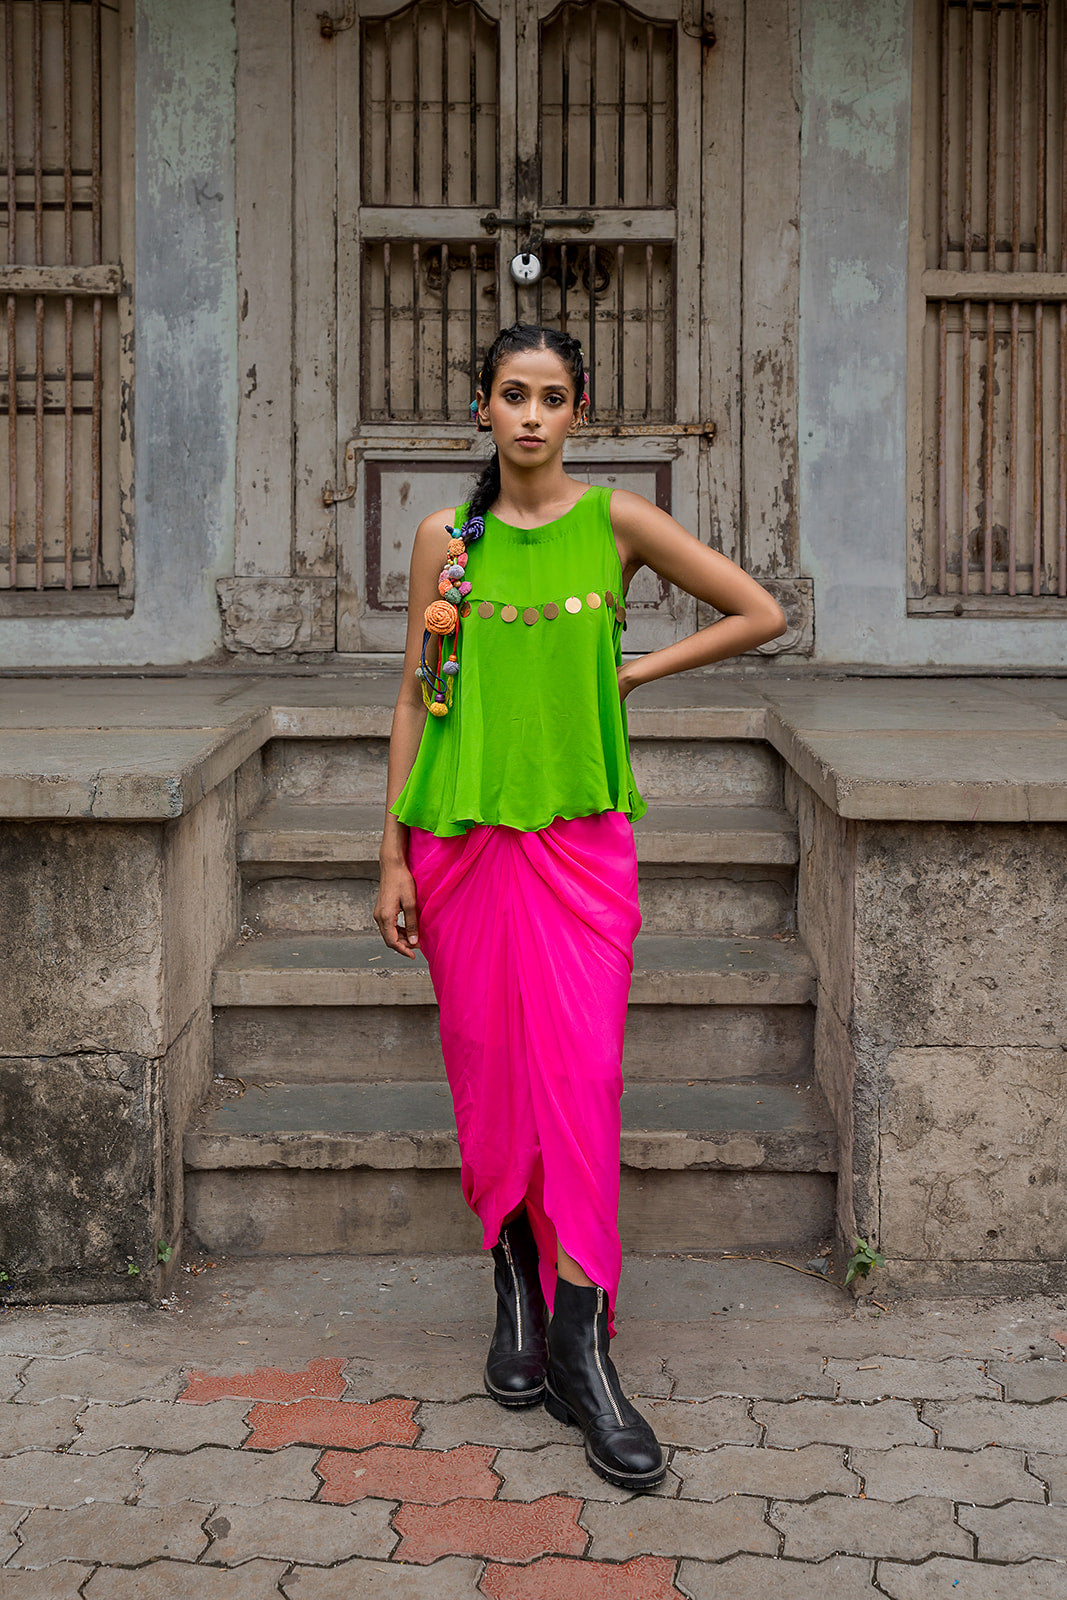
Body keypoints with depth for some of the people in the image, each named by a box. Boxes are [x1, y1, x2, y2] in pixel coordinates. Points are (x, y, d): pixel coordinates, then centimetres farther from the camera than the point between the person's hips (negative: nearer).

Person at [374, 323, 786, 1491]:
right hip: (462, 836, 1)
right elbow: (415, 697, 7)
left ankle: (579, 1346, -2)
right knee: (487, 1068, 6)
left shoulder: (615, 521, 2)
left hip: (582, 836, -1)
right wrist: (393, 854, 3)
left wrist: (637, 669, 3)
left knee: (581, 1069, -7)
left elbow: (760, 614, 8)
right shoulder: (446, 537, 5)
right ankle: (517, 1290, 24)